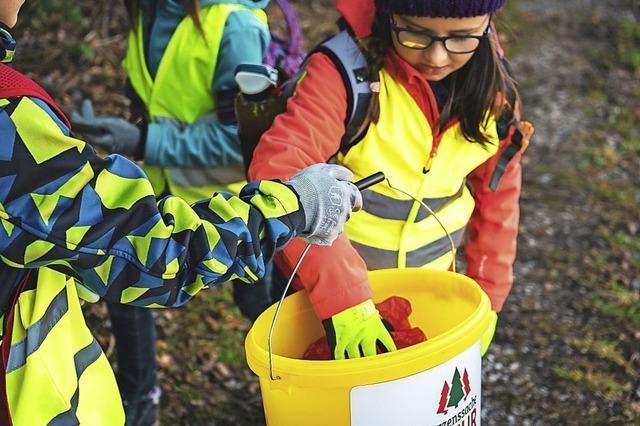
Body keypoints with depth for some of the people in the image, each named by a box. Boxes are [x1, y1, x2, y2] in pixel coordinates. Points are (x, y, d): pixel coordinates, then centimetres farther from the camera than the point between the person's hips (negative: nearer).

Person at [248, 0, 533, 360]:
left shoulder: (494, 93, -9)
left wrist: (487, 299, 7)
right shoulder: (345, 72, -25)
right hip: (328, 290, -3)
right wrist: (342, 293, -43)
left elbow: (496, 197, 4)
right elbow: (278, 169, -37)